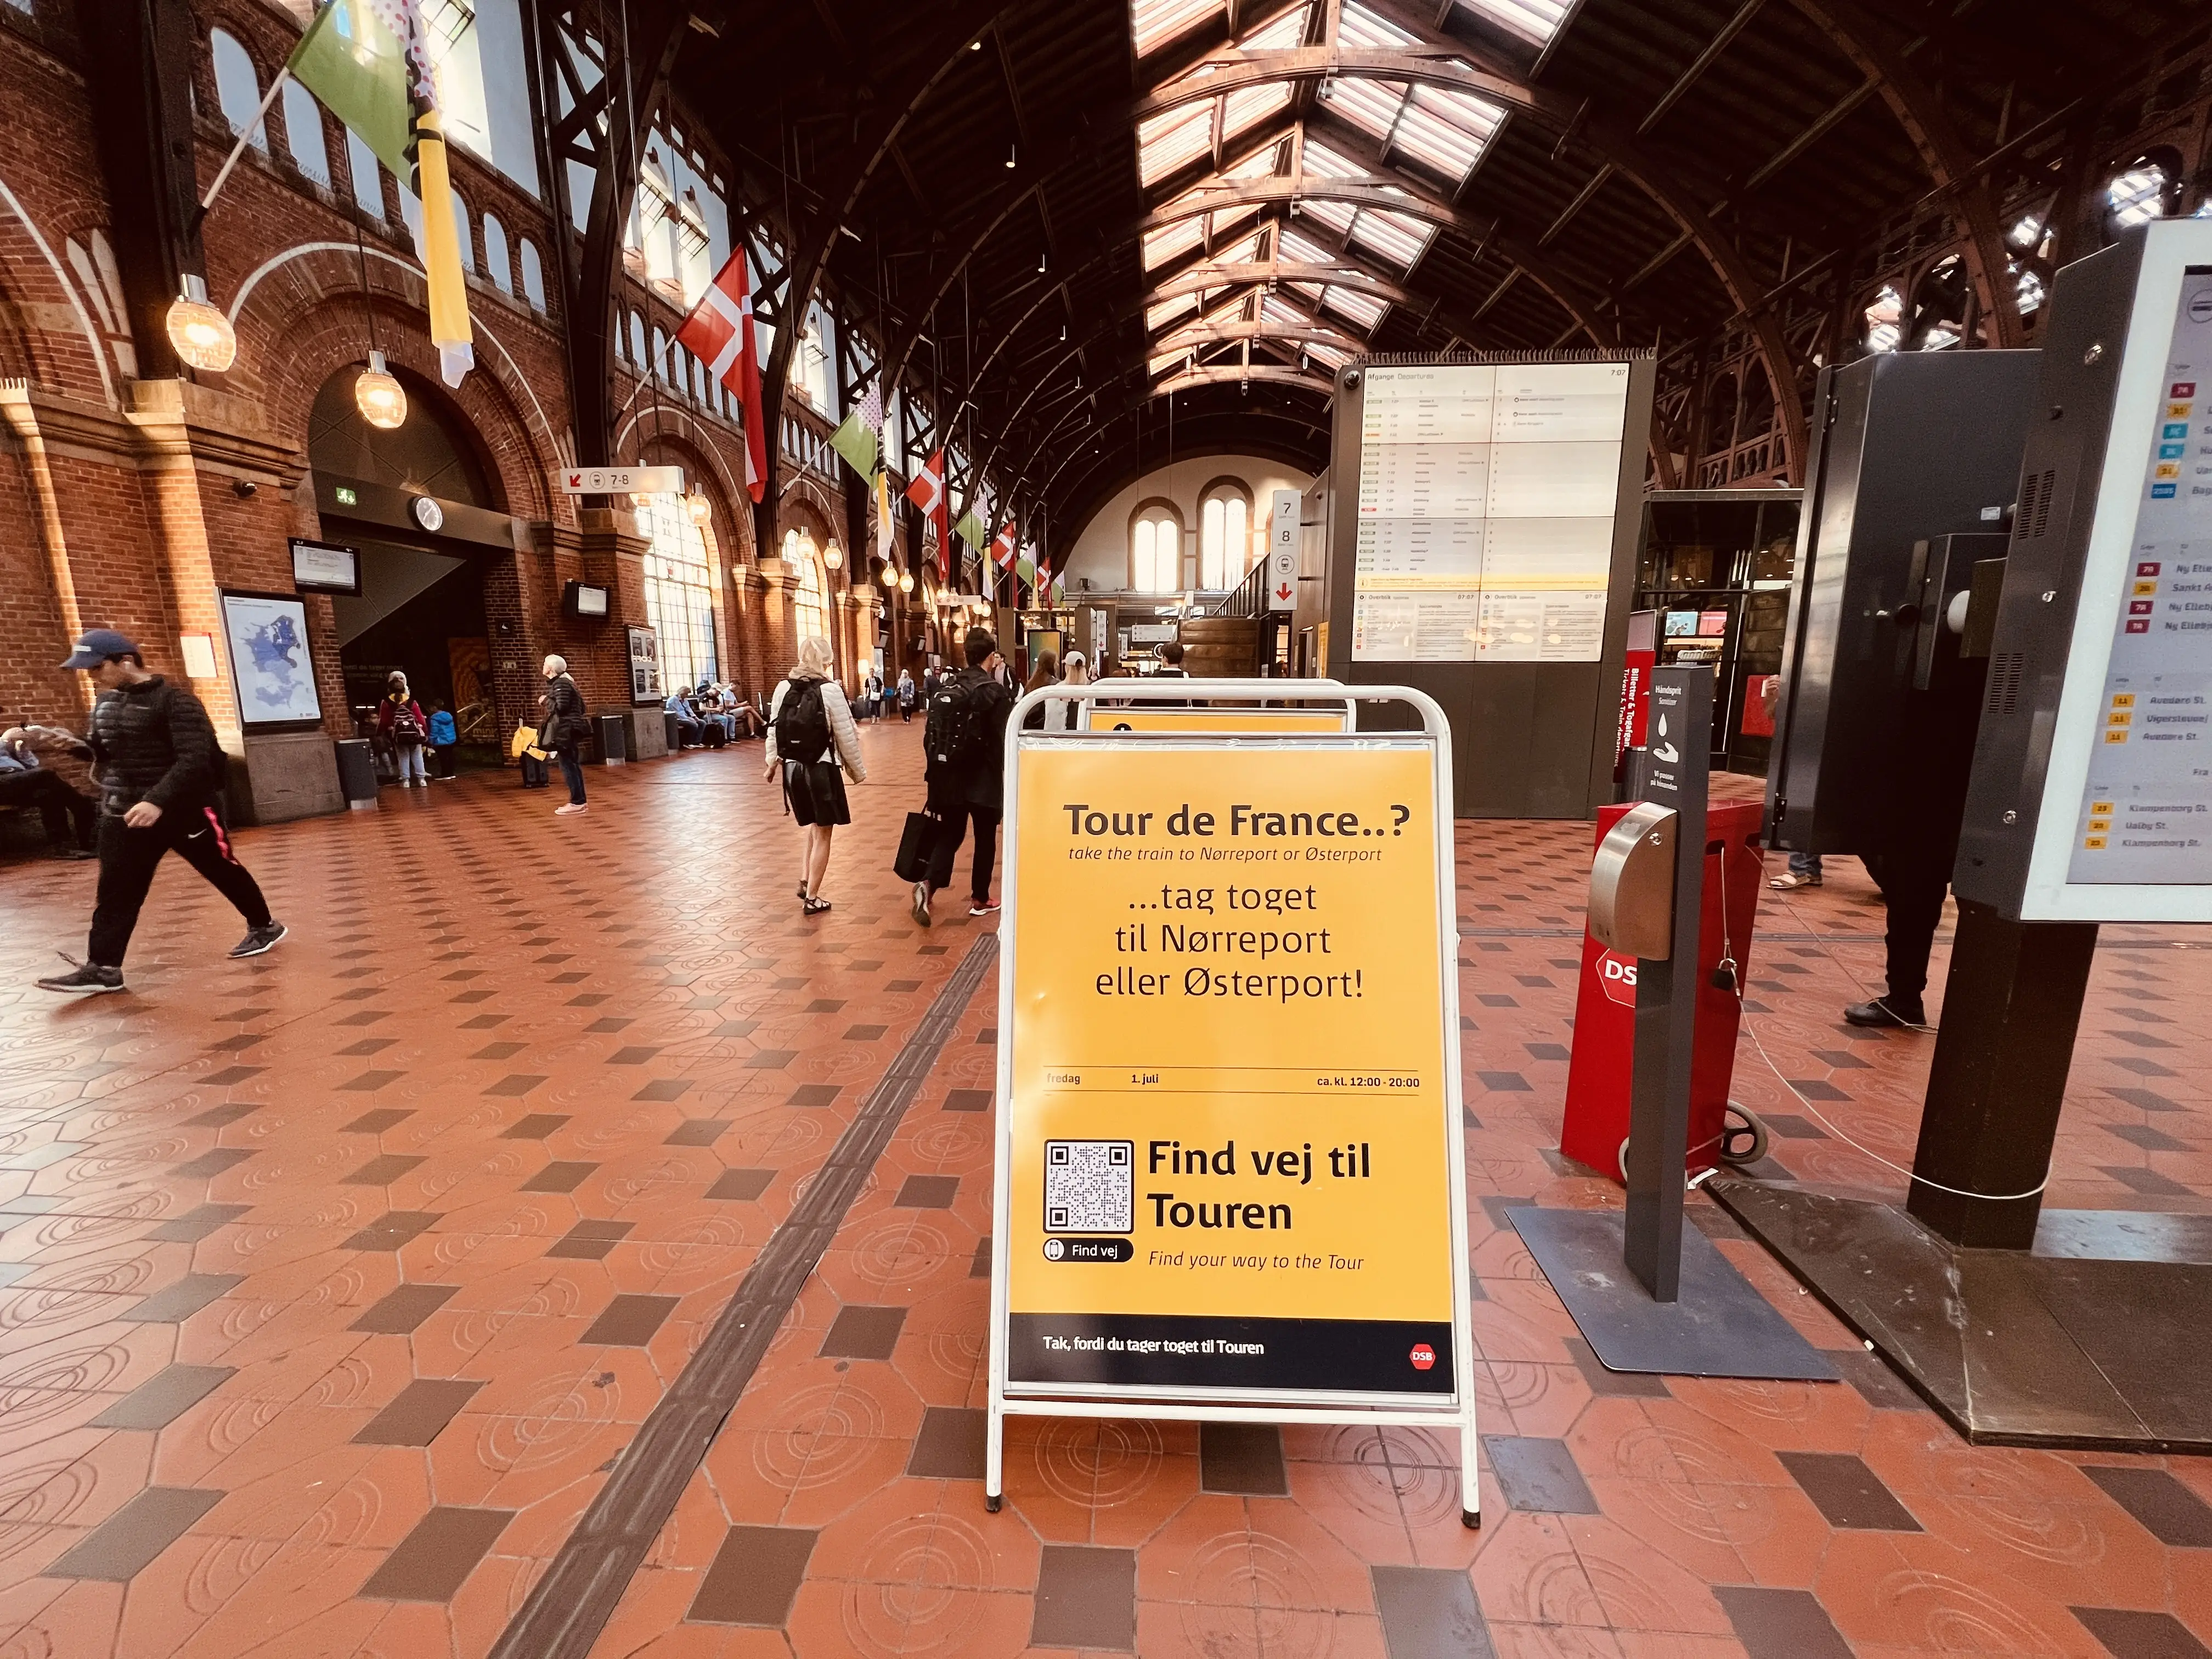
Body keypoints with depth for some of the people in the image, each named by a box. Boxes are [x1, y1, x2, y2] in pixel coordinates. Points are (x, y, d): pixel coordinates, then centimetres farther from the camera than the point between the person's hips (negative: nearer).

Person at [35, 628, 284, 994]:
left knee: (224, 872, 6)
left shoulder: (175, 701, -15)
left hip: (184, 811, -7)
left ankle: (264, 926, 24)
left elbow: (194, 759, -26)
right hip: (123, 813, 7)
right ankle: (102, 967, 7)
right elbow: (99, 750, 23)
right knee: (115, 890, 4)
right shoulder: (105, 702, 10)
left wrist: (158, 800, -35)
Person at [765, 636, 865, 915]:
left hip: (793, 768, 5)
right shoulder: (831, 690, -13)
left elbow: (773, 730, 5)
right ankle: (811, 898, 14)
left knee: (814, 827, 26)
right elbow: (846, 737, -11)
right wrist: (858, 770, 2)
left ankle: (805, 884, 22)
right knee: (823, 834, 8)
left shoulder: (783, 689, 1)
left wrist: (773, 762, 20)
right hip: (822, 770, -5)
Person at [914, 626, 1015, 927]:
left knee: (949, 835, 12)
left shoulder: (947, 687, 6)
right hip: (983, 777, -4)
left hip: (949, 776, 5)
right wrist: (1007, 773, 1)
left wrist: (938, 765, 14)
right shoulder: (995, 691, -11)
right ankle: (981, 900, 19)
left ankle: (928, 884, -11)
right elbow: (1003, 738, -15)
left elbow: (931, 732, 7)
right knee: (985, 839, 10)